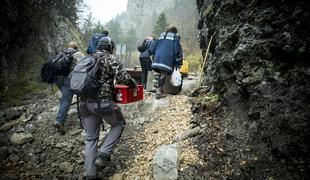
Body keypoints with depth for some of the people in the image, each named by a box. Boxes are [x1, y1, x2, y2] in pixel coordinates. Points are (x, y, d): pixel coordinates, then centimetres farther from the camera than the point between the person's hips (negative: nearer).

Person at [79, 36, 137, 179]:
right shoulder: (110, 59, -1)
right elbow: (124, 77, -13)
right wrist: (134, 84, 8)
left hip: (84, 103, 6)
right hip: (103, 102, -6)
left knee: (90, 138, 16)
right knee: (118, 124, 20)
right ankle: (103, 155, 7)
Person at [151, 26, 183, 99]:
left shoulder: (161, 36, 23)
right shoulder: (175, 37, 8)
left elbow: (154, 48, 24)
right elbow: (178, 50, 3)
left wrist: (154, 56, 31)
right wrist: (179, 62, 7)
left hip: (158, 57, 6)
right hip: (167, 58, -5)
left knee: (162, 74, 13)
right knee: (164, 75, -8)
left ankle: (159, 90, 11)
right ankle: (158, 91, -17)